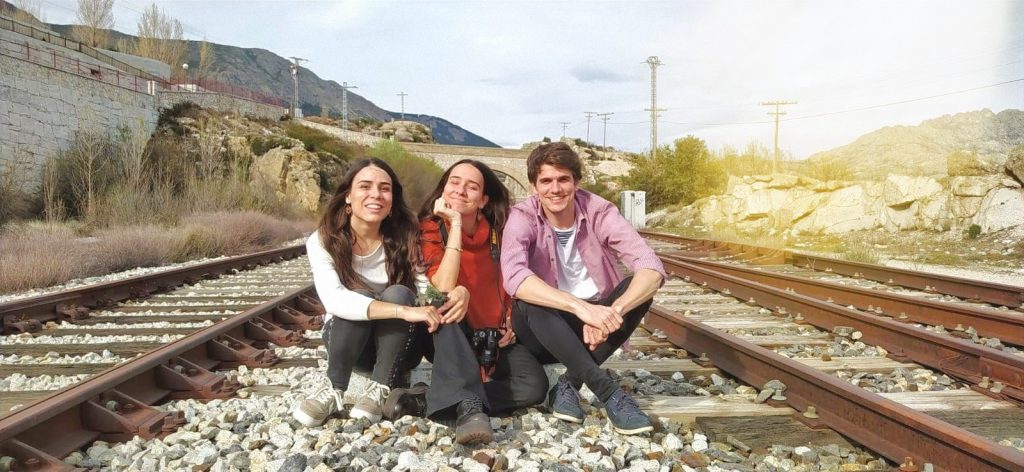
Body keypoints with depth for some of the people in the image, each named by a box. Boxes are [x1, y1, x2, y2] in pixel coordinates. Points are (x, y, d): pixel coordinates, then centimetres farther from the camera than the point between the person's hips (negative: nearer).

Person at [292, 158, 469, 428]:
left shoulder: (405, 238, -13)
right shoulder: (323, 241, -17)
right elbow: (333, 299, -34)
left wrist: (457, 293, -46)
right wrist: (404, 311, -45)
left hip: (399, 344, 1)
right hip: (348, 342, -1)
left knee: (397, 294, -28)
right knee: (359, 296, -30)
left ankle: (381, 390, -22)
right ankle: (333, 390, -21)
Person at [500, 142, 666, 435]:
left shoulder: (600, 212, -12)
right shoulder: (523, 218, -15)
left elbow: (652, 268, -24)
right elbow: (514, 278, -34)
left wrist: (613, 311, -43)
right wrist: (580, 306, -46)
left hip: (594, 328, 2)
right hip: (545, 333, -1)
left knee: (639, 286, -24)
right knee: (530, 304, -33)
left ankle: (569, 385, -21)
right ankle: (610, 394, -34)